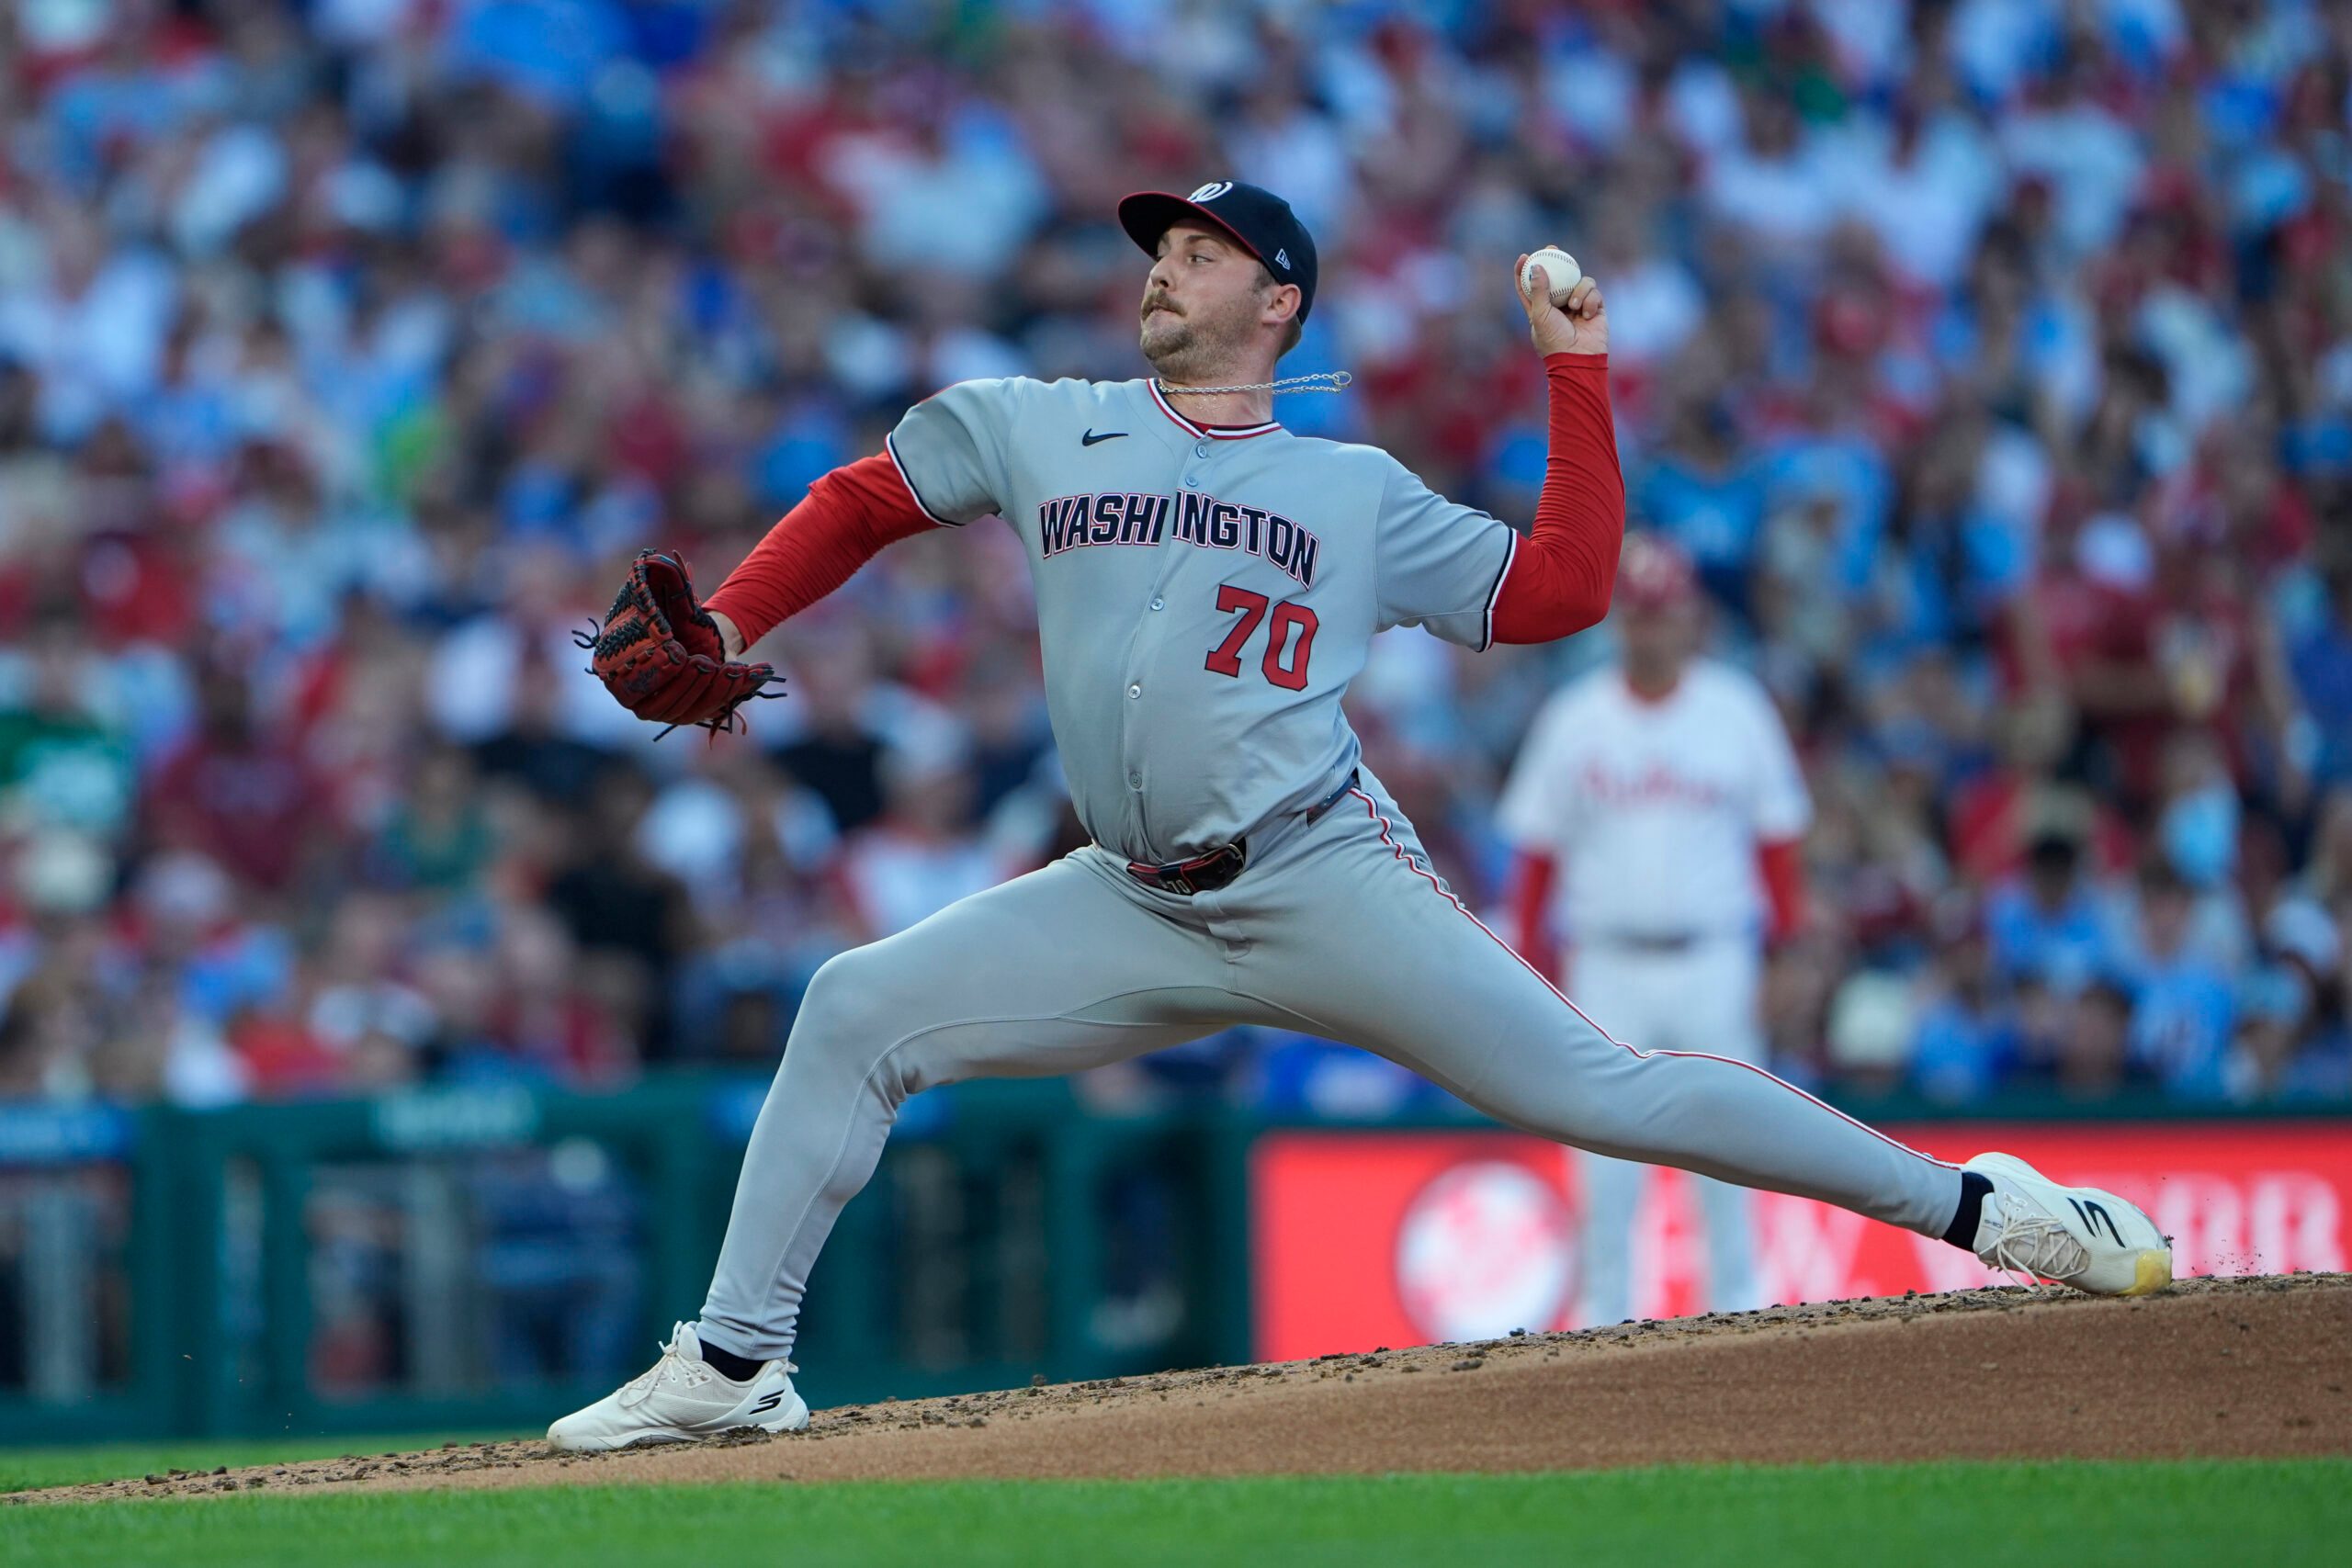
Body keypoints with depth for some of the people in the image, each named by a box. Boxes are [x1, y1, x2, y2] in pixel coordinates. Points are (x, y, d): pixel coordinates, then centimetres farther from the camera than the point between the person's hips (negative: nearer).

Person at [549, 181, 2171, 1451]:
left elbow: (1557, 593, 6)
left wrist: (1578, 373, 3)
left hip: (1325, 884, -3)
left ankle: (1981, 1206, -10)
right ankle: (733, 1363, 4)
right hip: (1137, 911, 3)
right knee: (859, 1012, -6)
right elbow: (865, 502, 22)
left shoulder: (1360, 495, 9)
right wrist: (718, 632, 7)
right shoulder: (1037, 430, 14)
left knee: (1591, 1084, -13)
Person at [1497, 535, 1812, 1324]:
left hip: (1713, 962, 0)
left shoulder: (1737, 710, 4)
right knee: (1607, 1174, -2)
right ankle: (1607, 1326, 5)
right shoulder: (1573, 719, 5)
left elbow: (1780, 837, 7)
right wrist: (1528, 965, 2)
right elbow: (1537, 851, 7)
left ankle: (1739, 1317, 7)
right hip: (1607, 964, 0)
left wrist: (1789, 954, 0)